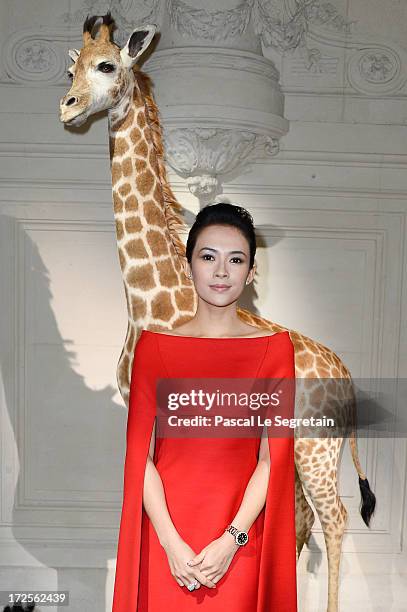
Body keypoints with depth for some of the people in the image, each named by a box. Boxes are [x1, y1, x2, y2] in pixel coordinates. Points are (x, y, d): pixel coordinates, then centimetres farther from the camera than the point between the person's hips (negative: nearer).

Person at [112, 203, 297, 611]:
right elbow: (140, 455, -4)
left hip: (238, 539, 0)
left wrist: (232, 539, -11)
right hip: (166, 539, 1)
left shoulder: (275, 347, -3)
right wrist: (171, 542, -10)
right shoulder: (154, 345, -2)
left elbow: (273, 458, -5)